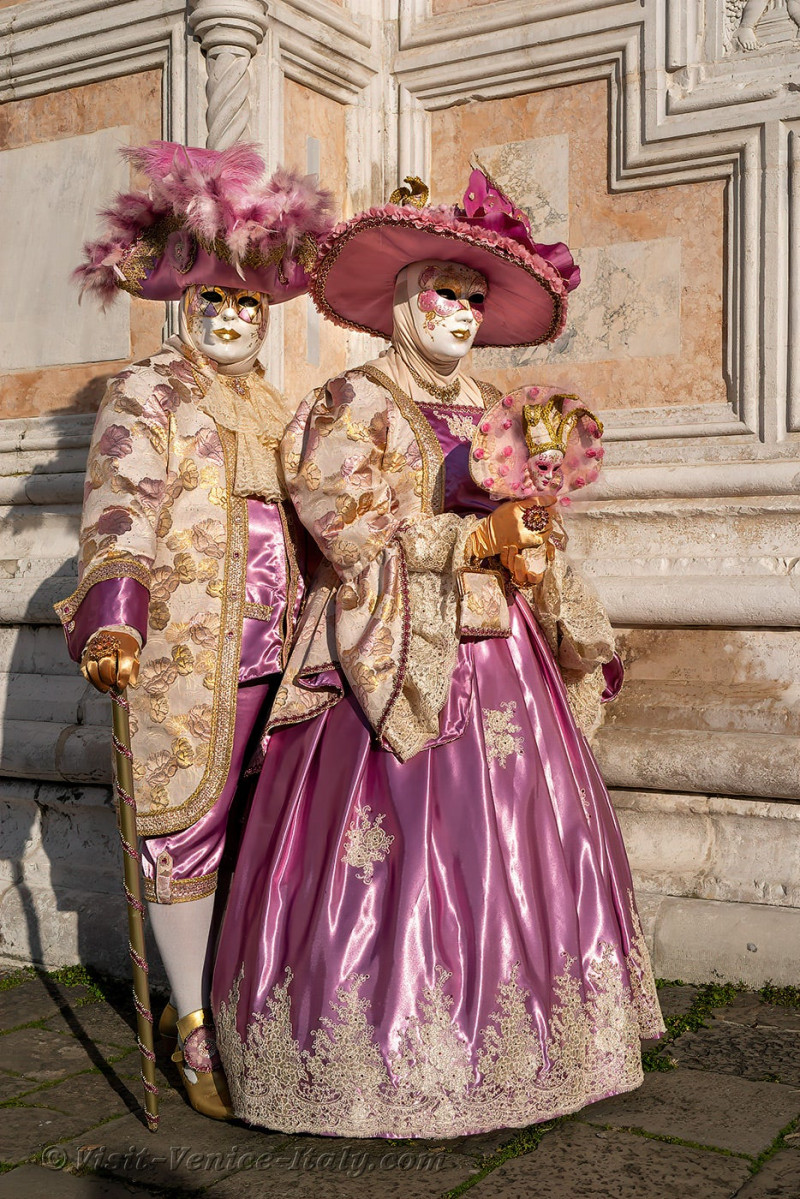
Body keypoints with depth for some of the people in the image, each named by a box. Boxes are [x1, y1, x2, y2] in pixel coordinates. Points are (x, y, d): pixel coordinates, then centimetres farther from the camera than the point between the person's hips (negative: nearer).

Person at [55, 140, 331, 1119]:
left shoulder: (271, 408, 20)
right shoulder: (146, 394, 0)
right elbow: (117, 511, -13)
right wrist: (112, 618, -28)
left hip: (266, 654, 6)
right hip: (181, 654, -6)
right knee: (185, 829, 0)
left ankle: (206, 993, 25)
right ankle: (196, 1032, 12)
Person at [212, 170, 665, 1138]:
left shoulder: (490, 412, 19)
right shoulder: (353, 406, -1)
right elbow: (350, 525, -14)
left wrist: (527, 551, -3)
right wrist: (475, 537, -15)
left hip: (500, 660, 7)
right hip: (396, 662, -6)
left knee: (514, 851, 6)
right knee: (394, 864, -7)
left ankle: (507, 1043, 19)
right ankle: (379, 1056, 6)